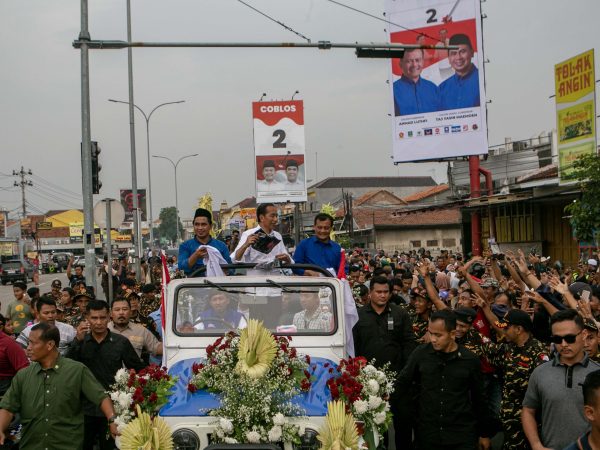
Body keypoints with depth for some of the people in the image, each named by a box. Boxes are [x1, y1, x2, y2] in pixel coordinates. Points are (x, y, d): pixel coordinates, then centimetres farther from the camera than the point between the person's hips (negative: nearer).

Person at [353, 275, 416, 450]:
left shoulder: (400, 314, 5)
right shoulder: (359, 315, 4)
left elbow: (409, 343, 3)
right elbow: (354, 345, 3)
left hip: (397, 374, 0)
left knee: (403, 416, 4)